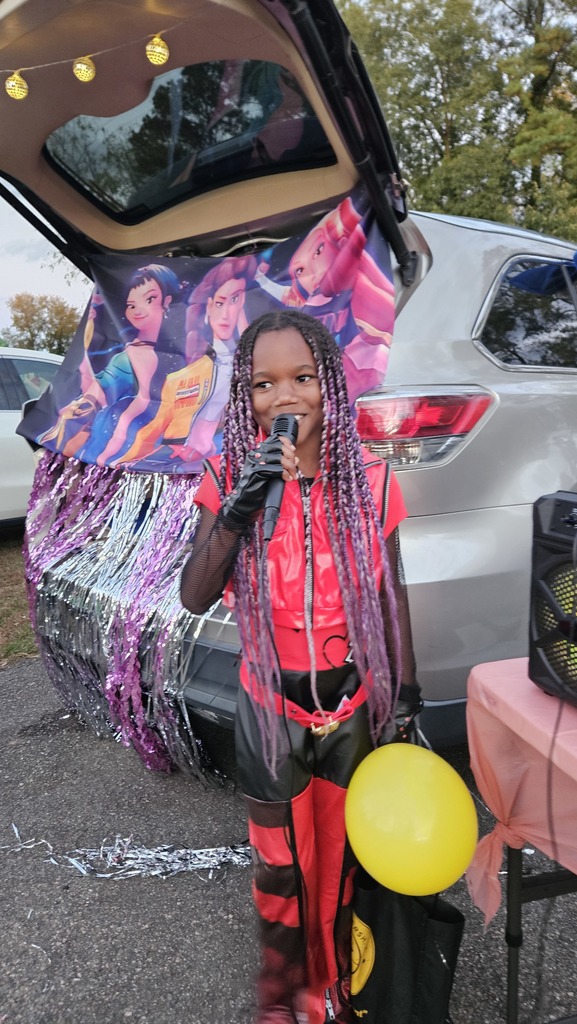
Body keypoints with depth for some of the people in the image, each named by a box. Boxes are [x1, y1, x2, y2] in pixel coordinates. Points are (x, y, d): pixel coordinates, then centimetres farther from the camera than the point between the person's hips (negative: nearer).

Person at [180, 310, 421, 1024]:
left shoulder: (370, 481, -9)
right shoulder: (230, 478, -11)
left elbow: (391, 595, 1)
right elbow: (194, 598, -18)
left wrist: (405, 690, 4)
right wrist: (239, 509, -31)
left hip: (353, 702, 1)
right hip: (270, 705, -1)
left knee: (341, 854, 20)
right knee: (278, 865, 16)